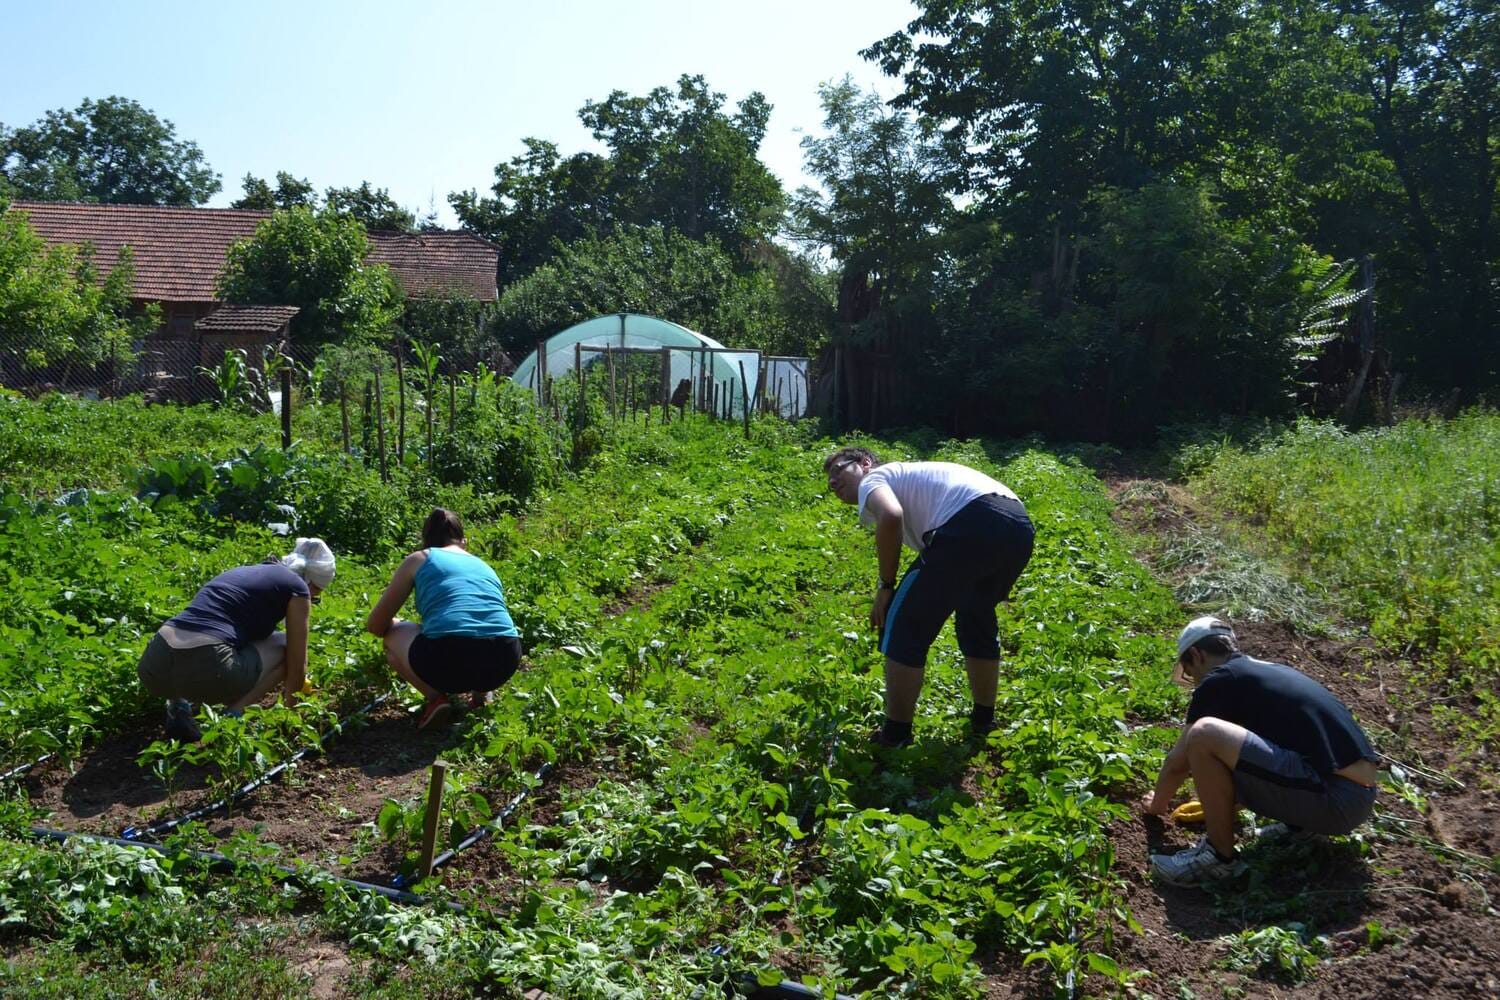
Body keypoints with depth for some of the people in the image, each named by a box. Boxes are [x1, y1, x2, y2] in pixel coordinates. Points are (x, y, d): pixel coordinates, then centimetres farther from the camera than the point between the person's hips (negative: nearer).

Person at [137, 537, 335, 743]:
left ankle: (178, 704, 16)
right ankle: (232, 715, 2)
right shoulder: (296, 587, 10)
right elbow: (296, 664, 14)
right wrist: (290, 707, 35)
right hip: (203, 669, -7)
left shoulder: (243, 572, 31)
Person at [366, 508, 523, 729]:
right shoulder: (484, 565, 29)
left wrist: (398, 625, 43)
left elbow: (376, 626, 20)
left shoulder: (419, 559, 18)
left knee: (392, 635, 27)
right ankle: (480, 691, 17)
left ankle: (435, 698, 6)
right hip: (504, 663, 5)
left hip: (449, 658, -4)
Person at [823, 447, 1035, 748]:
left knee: (905, 624, 5)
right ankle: (984, 721, 43)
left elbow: (890, 516, -9)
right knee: (977, 618, 32)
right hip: (1019, 525, 9)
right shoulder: (912, 478, 39)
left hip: (972, 525, -9)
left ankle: (895, 736, 12)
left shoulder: (873, 479, 16)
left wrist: (884, 586, 1)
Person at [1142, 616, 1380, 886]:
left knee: (1204, 735, -16)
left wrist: (1158, 804, 26)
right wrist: (1216, 803, 54)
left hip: (1333, 799, -9)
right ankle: (1300, 823, 15)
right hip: (1360, 795, 9)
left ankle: (1221, 856, -4)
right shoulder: (1270, 671, 23)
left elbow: (1179, 761, 6)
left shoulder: (1218, 680, -1)